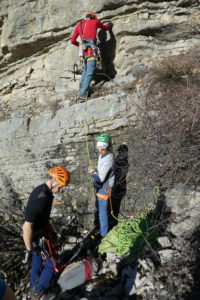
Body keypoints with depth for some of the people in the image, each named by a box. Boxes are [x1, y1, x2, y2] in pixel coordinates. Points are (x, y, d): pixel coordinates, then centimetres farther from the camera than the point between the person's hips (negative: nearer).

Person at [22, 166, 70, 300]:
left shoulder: (43, 189, -5)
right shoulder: (40, 199, -36)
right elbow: (27, 227, -32)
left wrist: (48, 226, 21)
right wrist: (29, 250, -21)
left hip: (40, 232, 9)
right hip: (37, 238, -9)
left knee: (37, 261, 27)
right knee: (52, 263, 10)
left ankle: (34, 288, 49)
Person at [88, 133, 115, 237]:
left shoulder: (108, 159, -31)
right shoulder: (103, 154, -2)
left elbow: (101, 178, -30)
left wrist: (92, 173, -14)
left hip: (104, 188, -9)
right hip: (100, 186, 9)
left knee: (102, 210, 7)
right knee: (98, 207, 27)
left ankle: (103, 233, 25)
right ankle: (97, 223, 50)